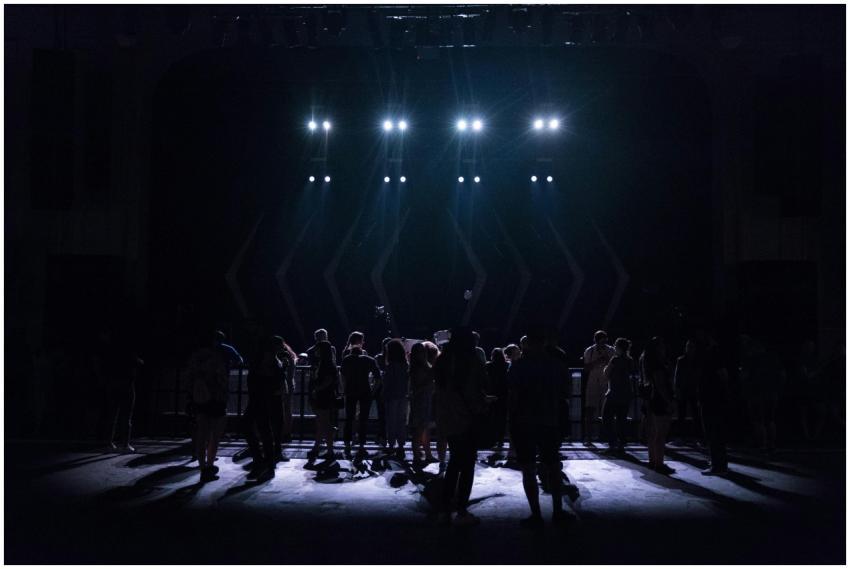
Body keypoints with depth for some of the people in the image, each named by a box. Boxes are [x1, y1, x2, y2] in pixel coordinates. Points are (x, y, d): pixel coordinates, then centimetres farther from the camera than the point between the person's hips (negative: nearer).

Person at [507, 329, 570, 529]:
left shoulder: (518, 366, -8)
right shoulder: (554, 364, 0)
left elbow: (513, 397, -11)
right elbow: (563, 393, 5)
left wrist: (512, 419, -1)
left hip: (524, 423, -3)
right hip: (550, 422, 3)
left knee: (529, 470, 2)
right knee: (552, 467, 16)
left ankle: (536, 516, 2)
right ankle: (557, 511, 20)